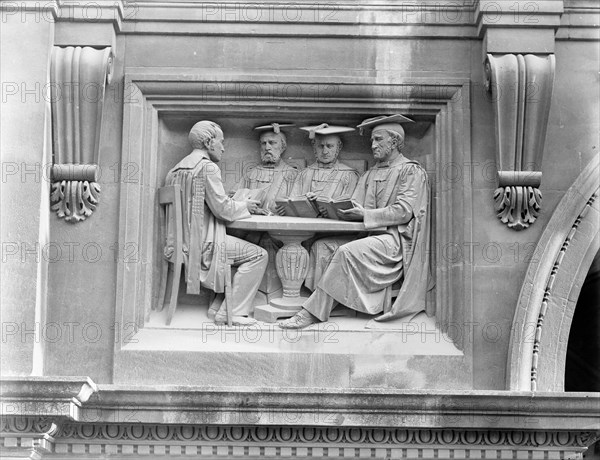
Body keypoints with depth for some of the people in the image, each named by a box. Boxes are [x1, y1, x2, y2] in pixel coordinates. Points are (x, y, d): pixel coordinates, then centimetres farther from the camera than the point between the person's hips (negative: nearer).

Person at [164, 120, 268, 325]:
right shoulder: (208, 167, -12)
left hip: (183, 242, 10)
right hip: (203, 243, -10)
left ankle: (218, 307, 16)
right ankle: (231, 312, -8)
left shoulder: (177, 169, 16)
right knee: (258, 255, -4)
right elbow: (222, 208, -16)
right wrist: (244, 206, 4)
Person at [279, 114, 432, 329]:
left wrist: (365, 214, -17)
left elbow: (404, 211, -12)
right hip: (374, 236, 8)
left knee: (346, 252, -29)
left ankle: (313, 312, -26)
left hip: (397, 239, -7)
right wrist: (337, 210, -8)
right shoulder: (370, 175, 23)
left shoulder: (411, 171, 1)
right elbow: (355, 208, 14)